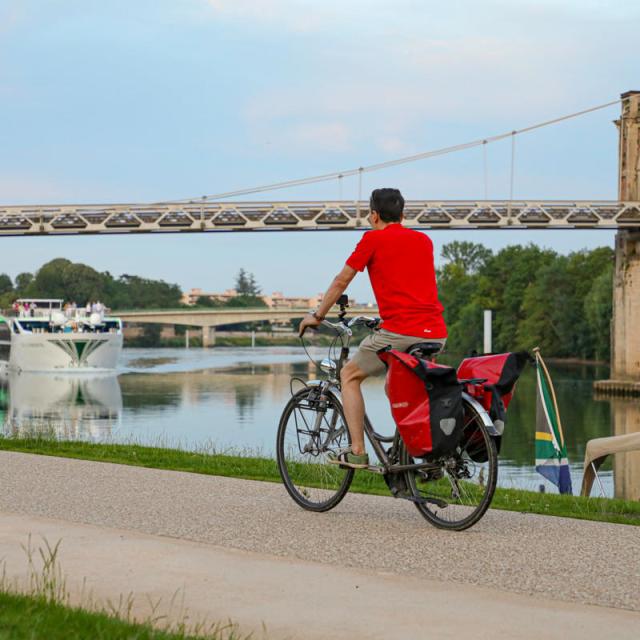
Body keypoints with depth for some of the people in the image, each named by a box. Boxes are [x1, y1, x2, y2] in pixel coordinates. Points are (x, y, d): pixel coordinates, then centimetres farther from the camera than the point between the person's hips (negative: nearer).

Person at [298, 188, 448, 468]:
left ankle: (357, 451, 5)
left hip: (400, 331, -6)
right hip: (436, 333, 6)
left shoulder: (373, 239, 4)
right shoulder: (424, 240, 20)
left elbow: (341, 281, 10)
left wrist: (317, 316, 23)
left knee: (350, 375, 13)